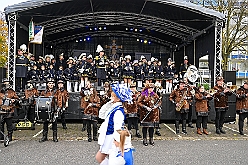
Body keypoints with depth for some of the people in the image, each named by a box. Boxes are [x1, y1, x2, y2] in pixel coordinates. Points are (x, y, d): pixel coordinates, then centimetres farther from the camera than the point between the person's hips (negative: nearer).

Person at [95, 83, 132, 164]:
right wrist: (108, 103, 1)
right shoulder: (113, 107, 5)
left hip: (111, 138, -9)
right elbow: (101, 115, 12)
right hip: (108, 138, 9)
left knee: (99, 158, 0)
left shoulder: (118, 111, -23)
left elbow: (117, 128, -23)